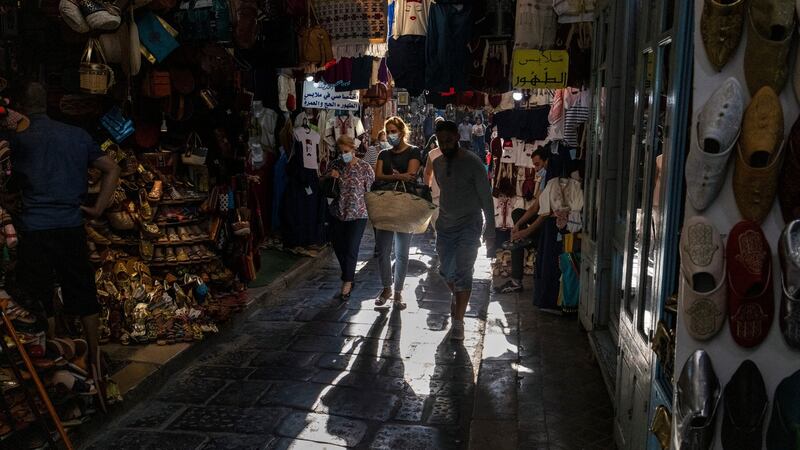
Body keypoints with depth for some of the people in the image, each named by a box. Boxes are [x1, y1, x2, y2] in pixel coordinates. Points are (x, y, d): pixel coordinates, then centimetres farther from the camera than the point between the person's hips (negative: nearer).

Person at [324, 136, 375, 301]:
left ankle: (347, 283, 9)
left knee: (351, 250, -4)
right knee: (338, 247, 13)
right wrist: (330, 177, -9)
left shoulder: (364, 167, -9)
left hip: (357, 214, -4)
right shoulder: (336, 165, 1)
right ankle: (349, 275, 35)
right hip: (338, 213, 4)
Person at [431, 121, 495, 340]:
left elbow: (486, 198, -10)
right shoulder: (437, 163, 6)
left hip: (469, 225, -5)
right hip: (445, 225, 6)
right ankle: (458, 297, 43)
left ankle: (458, 322, -3)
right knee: (446, 271, 13)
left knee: (462, 273, -10)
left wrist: (490, 231, -11)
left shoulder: (472, 163, -12)